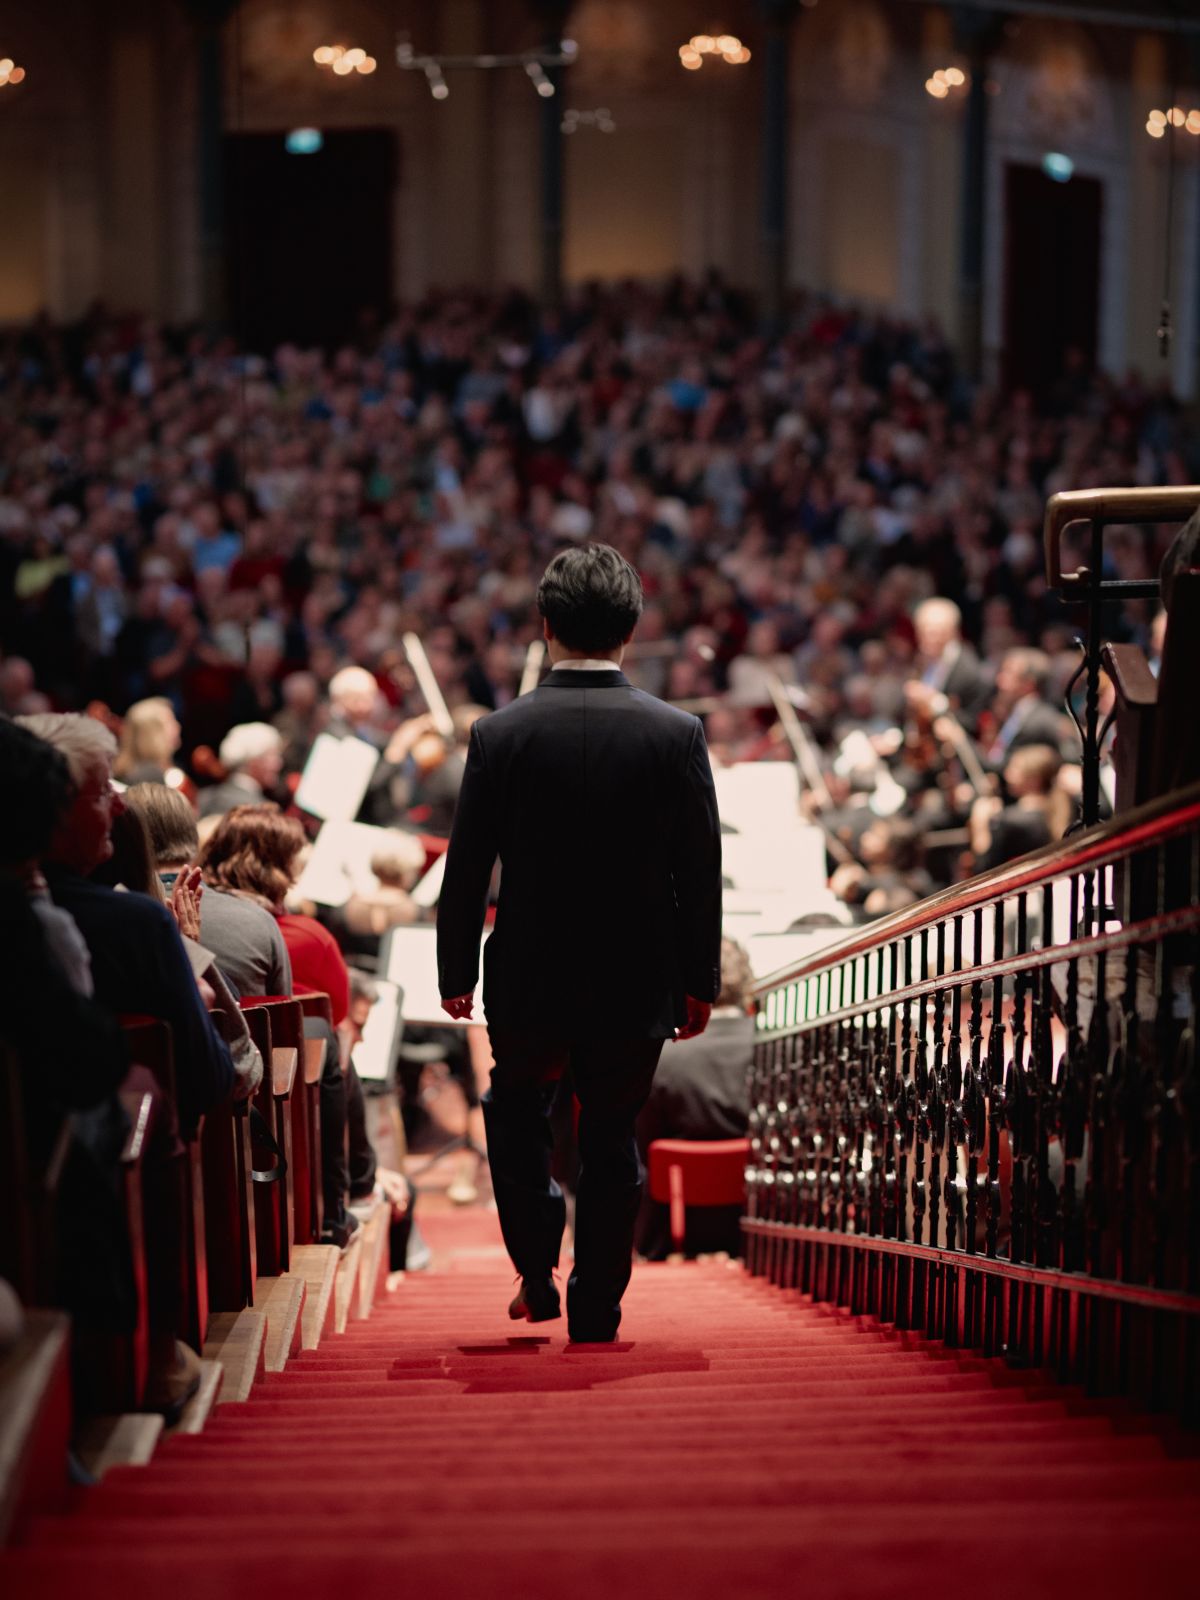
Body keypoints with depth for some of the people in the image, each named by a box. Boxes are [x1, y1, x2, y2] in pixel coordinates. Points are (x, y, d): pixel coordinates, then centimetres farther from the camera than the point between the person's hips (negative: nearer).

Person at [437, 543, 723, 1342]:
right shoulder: (677, 733, -8)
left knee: (517, 1111, 23)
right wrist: (700, 981, 6)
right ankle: (596, 1313, 17)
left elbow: (468, 865, -5)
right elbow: (702, 871, -4)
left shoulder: (501, 733, -10)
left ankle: (538, 1273, 11)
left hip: (531, 977, 0)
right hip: (638, 979, 1)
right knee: (613, 1139, 12)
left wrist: (457, 972, 7)